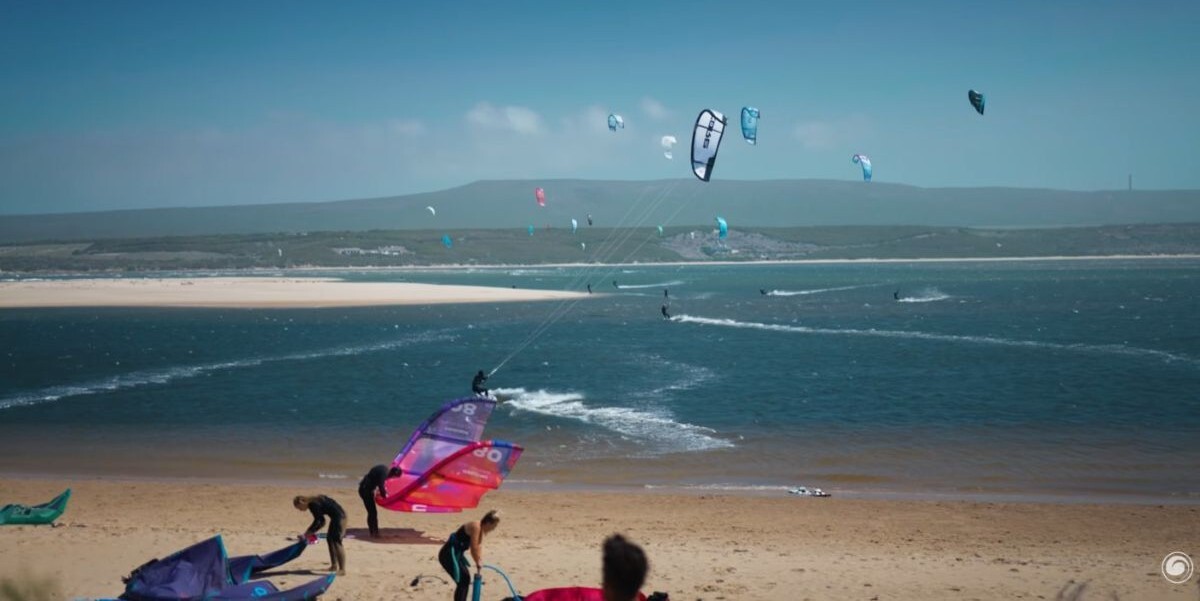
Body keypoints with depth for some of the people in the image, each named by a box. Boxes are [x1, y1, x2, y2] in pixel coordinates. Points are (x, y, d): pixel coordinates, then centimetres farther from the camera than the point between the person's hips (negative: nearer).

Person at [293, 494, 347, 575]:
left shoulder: (313, 505, -13)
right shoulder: (314, 502, 15)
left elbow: (318, 521, -14)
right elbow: (321, 521, 21)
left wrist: (307, 533, -9)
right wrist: (311, 532, 17)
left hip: (339, 516, -10)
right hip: (338, 516, 10)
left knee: (336, 541, -11)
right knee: (330, 539, 18)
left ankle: (342, 570, -13)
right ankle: (334, 565, 25)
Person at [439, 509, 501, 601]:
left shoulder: (480, 528, 8)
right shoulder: (476, 527, -22)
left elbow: (479, 546, 16)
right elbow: (474, 549, -22)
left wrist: (480, 561, 4)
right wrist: (478, 564, -9)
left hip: (457, 554, 11)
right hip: (449, 554, -11)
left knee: (466, 578, 19)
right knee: (462, 581, -12)